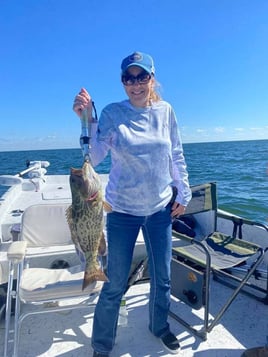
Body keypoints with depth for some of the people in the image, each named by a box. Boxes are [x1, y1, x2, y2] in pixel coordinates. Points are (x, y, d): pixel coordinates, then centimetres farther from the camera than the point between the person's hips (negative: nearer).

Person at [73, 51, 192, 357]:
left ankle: (159, 326, 46)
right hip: (123, 211, -3)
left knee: (162, 277, 18)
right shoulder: (112, 113, -8)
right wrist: (87, 120, -27)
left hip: (160, 208, 3)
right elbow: (94, 157, -16)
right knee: (115, 285, 7)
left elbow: (177, 155, 7)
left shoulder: (165, 111, 0)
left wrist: (183, 193, 7)